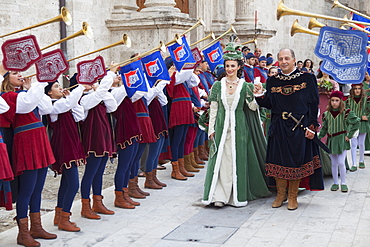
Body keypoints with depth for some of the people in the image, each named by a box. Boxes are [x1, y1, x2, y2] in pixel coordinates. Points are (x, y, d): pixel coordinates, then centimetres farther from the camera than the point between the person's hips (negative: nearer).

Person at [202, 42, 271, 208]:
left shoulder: (245, 86, 2)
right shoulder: (218, 85, 5)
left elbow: (253, 107, -1)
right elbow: (213, 108, 6)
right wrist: (211, 129, 2)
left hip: (239, 127, 0)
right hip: (222, 126, 1)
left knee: (238, 160, 2)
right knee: (221, 159, -4)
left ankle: (237, 195, 11)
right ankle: (219, 195, -1)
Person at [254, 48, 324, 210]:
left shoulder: (306, 78, -2)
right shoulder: (272, 81, 8)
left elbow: (314, 104, -3)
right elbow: (269, 105, 8)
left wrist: (311, 127, -9)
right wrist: (260, 95, -11)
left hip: (299, 127, -3)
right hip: (278, 128, 3)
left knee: (296, 162, 3)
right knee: (278, 160, 6)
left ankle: (293, 197, 16)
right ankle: (281, 194, 23)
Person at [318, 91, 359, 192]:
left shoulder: (346, 113, -7)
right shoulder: (327, 114, 4)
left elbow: (356, 123, -5)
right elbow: (324, 128, 11)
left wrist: (349, 135, -7)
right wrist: (318, 137, -1)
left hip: (342, 140, -3)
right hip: (331, 140, 3)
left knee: (341, 162, -8)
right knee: (334, 163, 8)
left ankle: (343, 183, 5)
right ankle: (335, 183, 19)